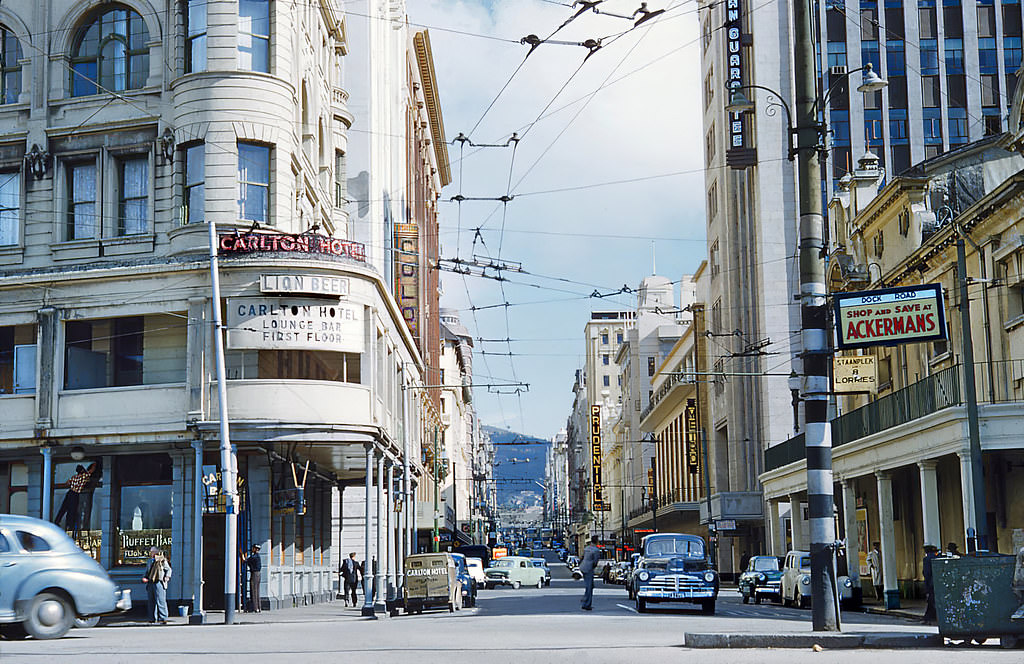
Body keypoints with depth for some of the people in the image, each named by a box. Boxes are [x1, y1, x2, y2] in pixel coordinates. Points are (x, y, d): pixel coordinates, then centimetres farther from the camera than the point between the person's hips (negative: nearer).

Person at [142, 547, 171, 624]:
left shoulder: (162, 560, 0)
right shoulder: (150, 561, 19)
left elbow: (168, 569, 2)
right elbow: (147, 571, 26)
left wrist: (167, 576, -14)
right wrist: (145, 578, 8)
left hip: (159, 582, -7)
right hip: (150, 583, 7)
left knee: (160, 601, -9)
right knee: (151, 602, 8)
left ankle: (163, 619, -7)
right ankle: (153, 619, 14)